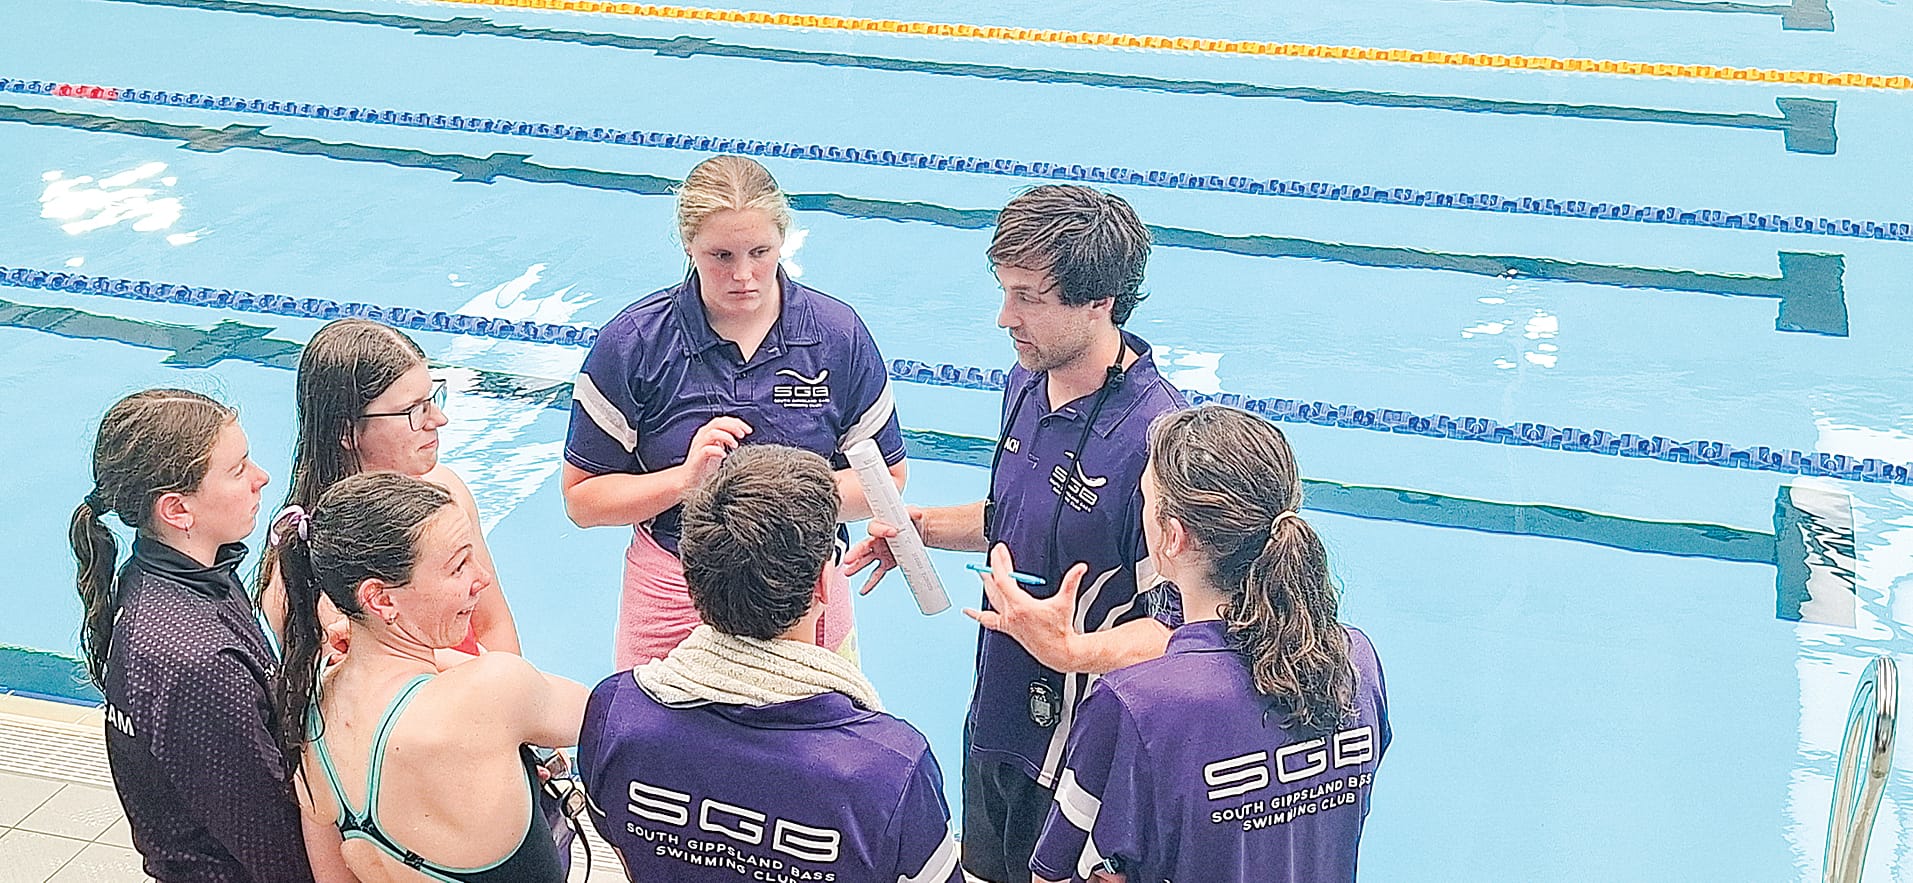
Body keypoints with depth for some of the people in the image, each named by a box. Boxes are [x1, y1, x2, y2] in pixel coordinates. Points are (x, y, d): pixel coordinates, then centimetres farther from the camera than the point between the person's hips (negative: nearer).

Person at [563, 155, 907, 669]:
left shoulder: (838, 334, -5)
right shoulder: (633, 344, -9)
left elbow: (886, 477, 0)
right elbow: (582, 498, -6)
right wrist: (686, 478, -21)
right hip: (672, 602, -1)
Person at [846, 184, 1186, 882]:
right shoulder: (1027, 386, 0)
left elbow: (1180, 629, -25)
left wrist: (1073, 650, -40)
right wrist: (925, 527, 3)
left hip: (1082, 760, -8)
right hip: (996, 721, 8)